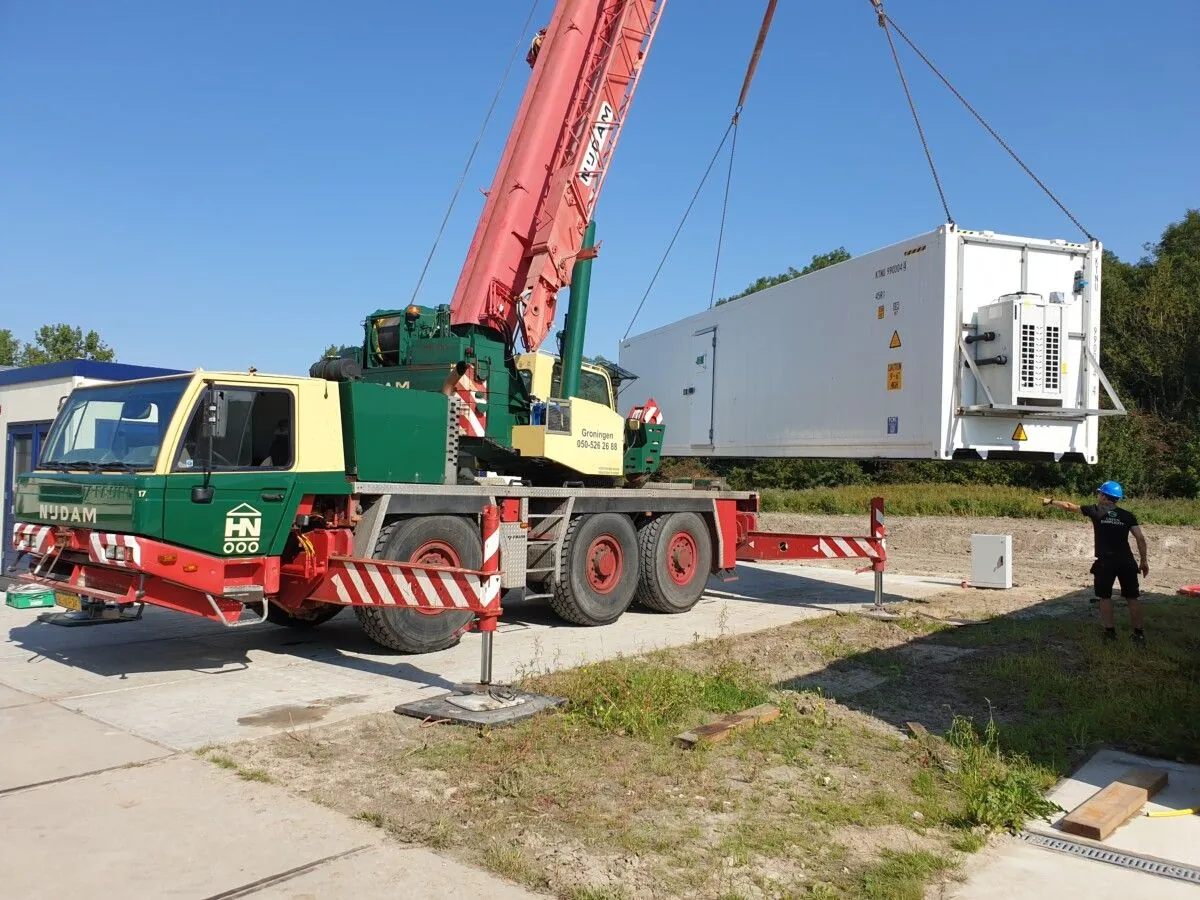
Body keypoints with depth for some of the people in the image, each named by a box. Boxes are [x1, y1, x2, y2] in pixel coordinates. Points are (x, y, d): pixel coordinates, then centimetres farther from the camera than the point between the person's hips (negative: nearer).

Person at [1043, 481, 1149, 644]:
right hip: (1126, 562, 2)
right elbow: (1140, 539, 0)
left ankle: (1110, 631, 8)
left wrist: (1051, 501, 24)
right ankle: (1139, 633, 10)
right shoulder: (1127, 515, 5)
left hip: (1105, 562, -2)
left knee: (1105, 597, 9)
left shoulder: (1096, 511, 0)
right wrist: (1144, 561, 7)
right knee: (1132, 597, 9)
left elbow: (1069, 506, 9)